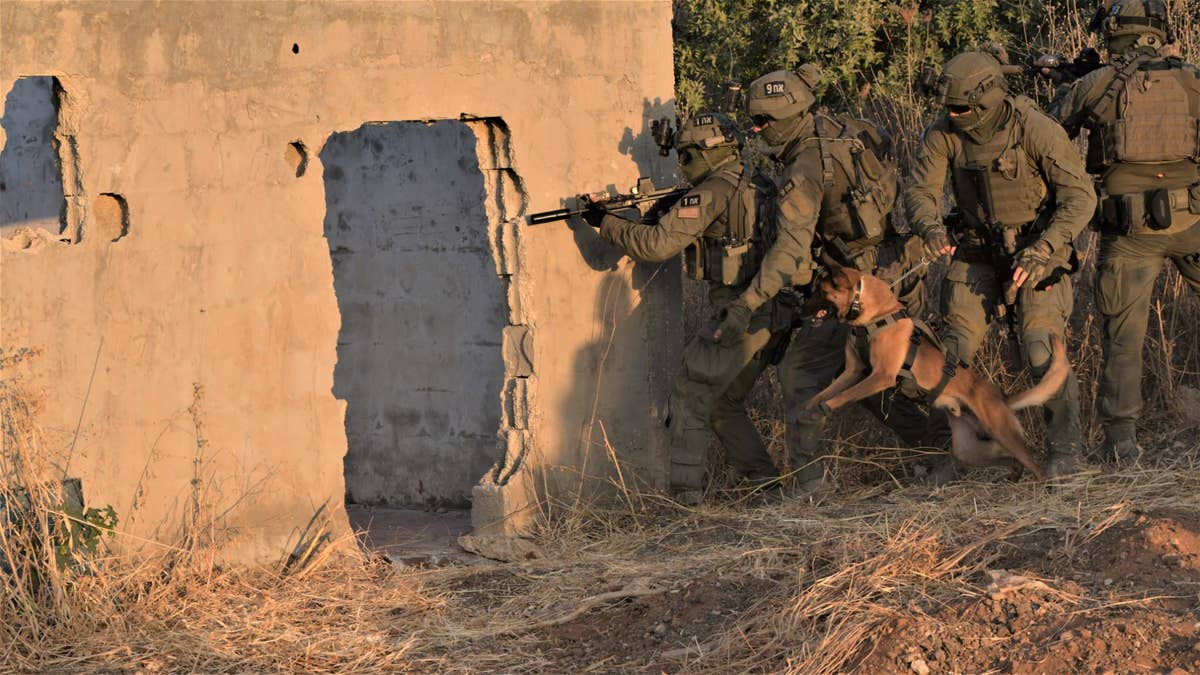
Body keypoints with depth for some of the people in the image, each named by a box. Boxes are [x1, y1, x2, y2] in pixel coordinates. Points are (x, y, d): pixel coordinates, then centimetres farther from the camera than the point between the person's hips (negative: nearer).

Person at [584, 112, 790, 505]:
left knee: (692, 393, 0)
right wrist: (663, 215, 13)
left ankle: (685, 487, -3)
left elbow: (659, 244, -17)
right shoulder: (758, 185, 15)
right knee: (724, 400, 20)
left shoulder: (714, 192, -12)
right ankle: (763, 478, 17)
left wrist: (607, 222, -6)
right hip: (777, 316, 8)